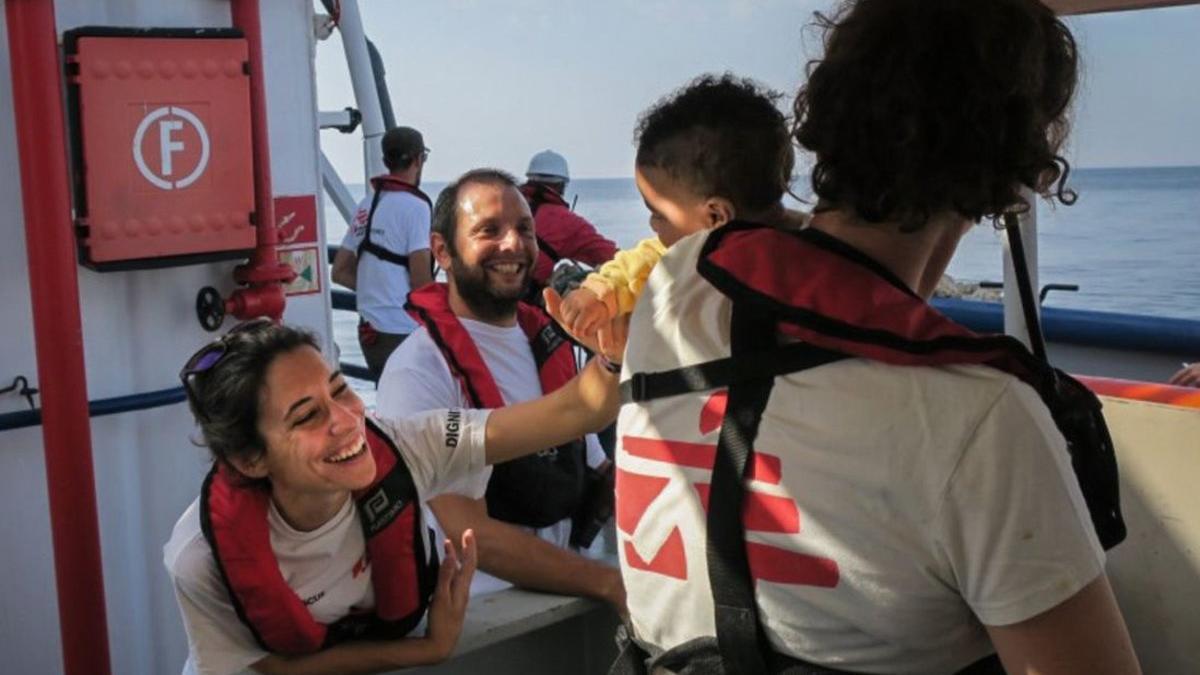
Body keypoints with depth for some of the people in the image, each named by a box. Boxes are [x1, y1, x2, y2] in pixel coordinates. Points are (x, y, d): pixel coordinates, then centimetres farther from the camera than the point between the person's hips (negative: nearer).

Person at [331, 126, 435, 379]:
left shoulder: (366, 205, 13)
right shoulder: (414, 206, -10)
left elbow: (340, 272, 17)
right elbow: (421, 281, -14)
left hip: (370, 331, 8)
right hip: (403, 332, -8)